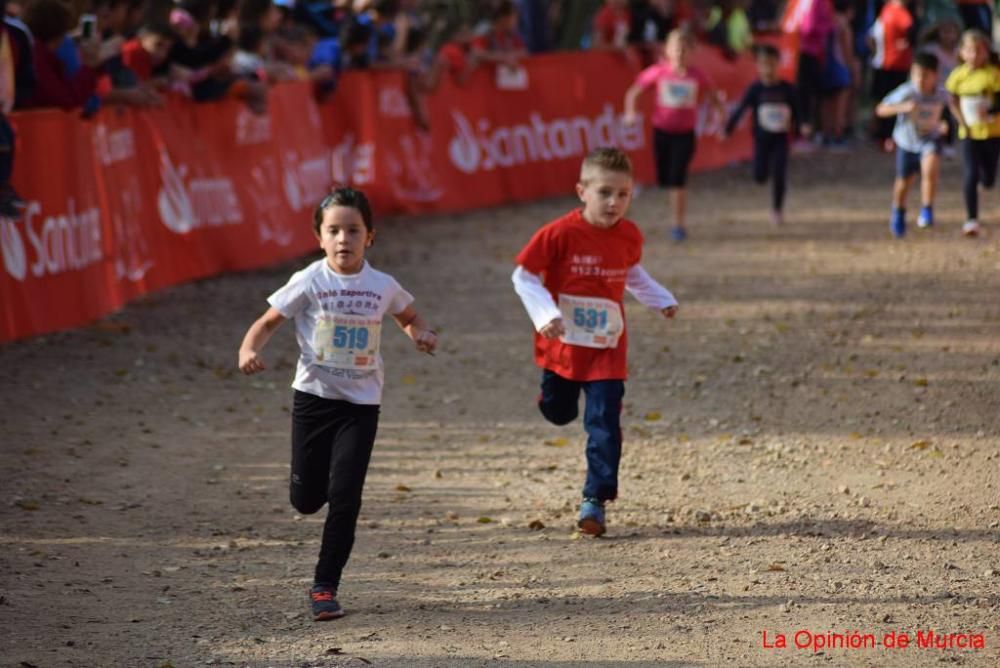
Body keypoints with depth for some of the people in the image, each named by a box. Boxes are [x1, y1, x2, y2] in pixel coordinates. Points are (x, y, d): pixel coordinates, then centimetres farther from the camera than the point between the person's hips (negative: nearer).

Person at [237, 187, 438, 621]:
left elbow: (409, 317, 17)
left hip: (361, 404, 0)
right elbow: (268, 322, -5)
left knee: (344, 499, -9)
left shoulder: (383, 287, -3)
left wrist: (421, 335, -6)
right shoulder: (309, 283, -9)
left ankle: (325, 587, 3)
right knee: (306, 500, 6)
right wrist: (248, 351, -26)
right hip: (314, 397, 0)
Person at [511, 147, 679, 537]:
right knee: (559, 414, 18)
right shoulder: (560, 234, -19)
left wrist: (661, 301, 10)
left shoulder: (629, 236, -4)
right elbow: (523, 277, -13)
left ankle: (595, 501, -1)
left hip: (607, 349, 1)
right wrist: (545, 315, -26)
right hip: (562, 344, -1)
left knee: (604, 426, -8)